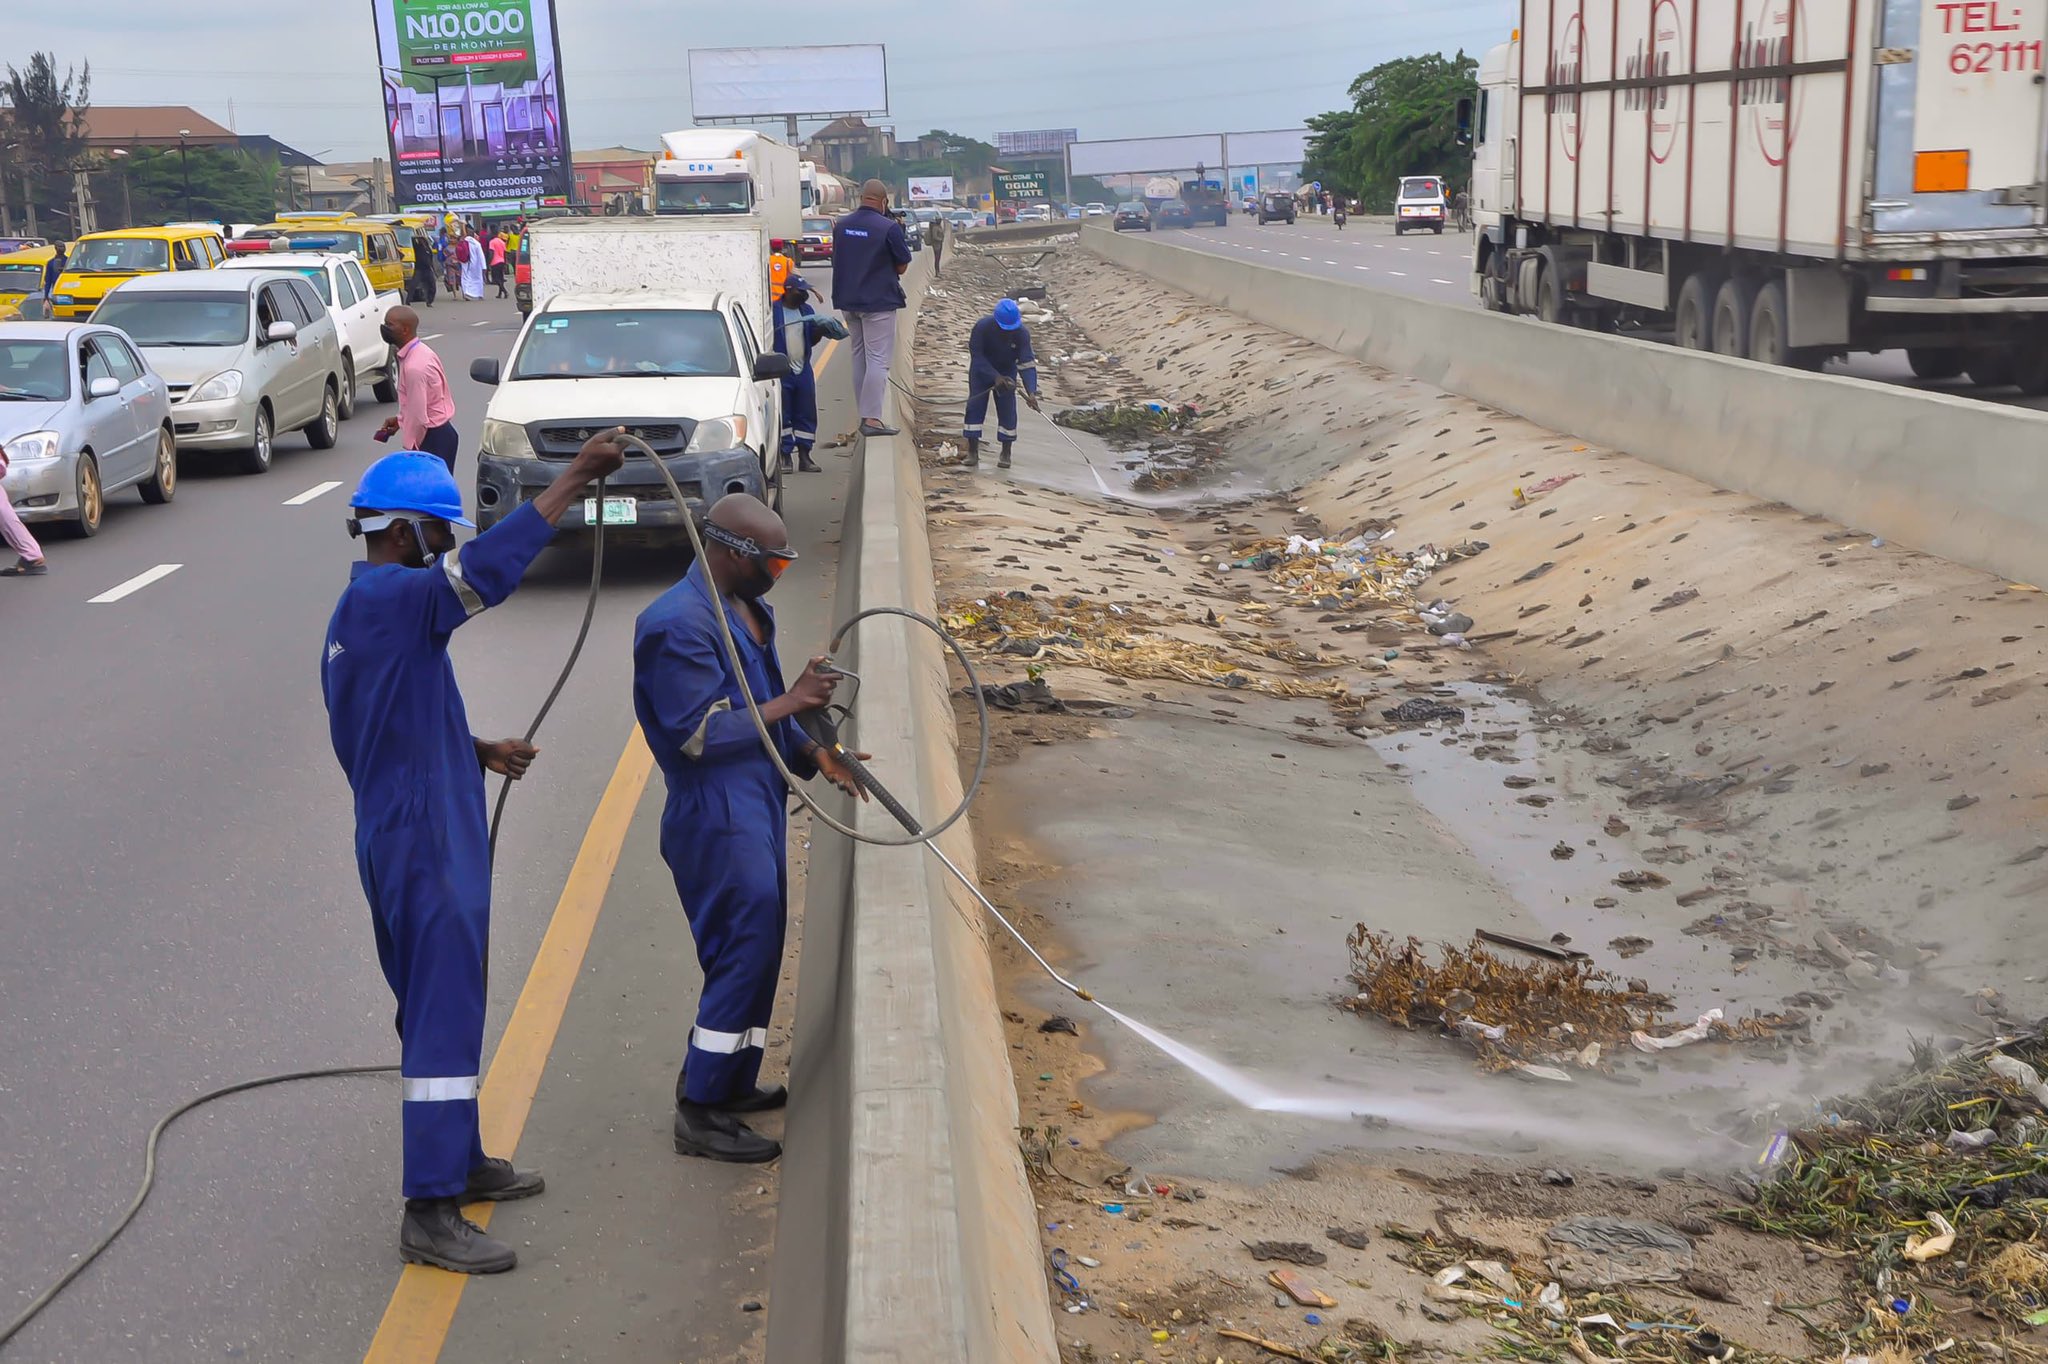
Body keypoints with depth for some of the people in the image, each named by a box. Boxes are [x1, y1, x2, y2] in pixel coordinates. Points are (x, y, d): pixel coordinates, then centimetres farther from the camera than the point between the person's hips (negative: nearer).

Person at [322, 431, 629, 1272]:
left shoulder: (363, 611, 15)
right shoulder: (391, 598, -18)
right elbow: (487, 568, -32)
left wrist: (477, 751, 12)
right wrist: (575, 477, -28)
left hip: (405, 840, 11)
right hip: (423, 848, -11)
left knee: (443, 1010, 20)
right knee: (442, 1022, -8)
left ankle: (461, 1162, 34)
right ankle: (430, 1216, -4)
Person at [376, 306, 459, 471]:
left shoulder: (414, 366, -23)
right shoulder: (420, 351, 7)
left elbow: (418, 416, -22)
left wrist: (409, 448, -13)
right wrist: (400, 420, 14)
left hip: (433, 439, -10)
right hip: (440, 432, 10)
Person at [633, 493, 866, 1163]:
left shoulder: (747, 607, 11)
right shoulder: (678, 624, -20)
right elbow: (699, 734, -23)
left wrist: (812, 753, 6)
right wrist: (790, 703, -20)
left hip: (758, 804, 10)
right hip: (717, 816, -10)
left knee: (756, 950, 17)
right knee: (745, 952, -6)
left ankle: (731, 1083, 31)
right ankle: (701, 1113, 4)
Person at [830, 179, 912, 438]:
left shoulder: (841, 226, 5)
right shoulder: (889, 228, -14)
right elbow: (902, 266, -6)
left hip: (847, 301, 7)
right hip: (879, 301, -6)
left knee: (859, 356, 16)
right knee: (878, 359, -5)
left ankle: (865, 413, 20)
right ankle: (871, 418, -11)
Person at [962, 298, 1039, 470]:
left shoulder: (1022, 333, -28)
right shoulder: (982, 327, -31)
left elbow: (1027, 364, -29)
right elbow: (976, 355, -23)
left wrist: (1031, 392, -41)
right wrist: (995, 377, -33)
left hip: (1006, 371, 1)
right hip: (981, 371, -1)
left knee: (1007, 410, -4)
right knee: (975, 406, -6)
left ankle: (1006, 453, 9)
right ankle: (972, 452, 3)